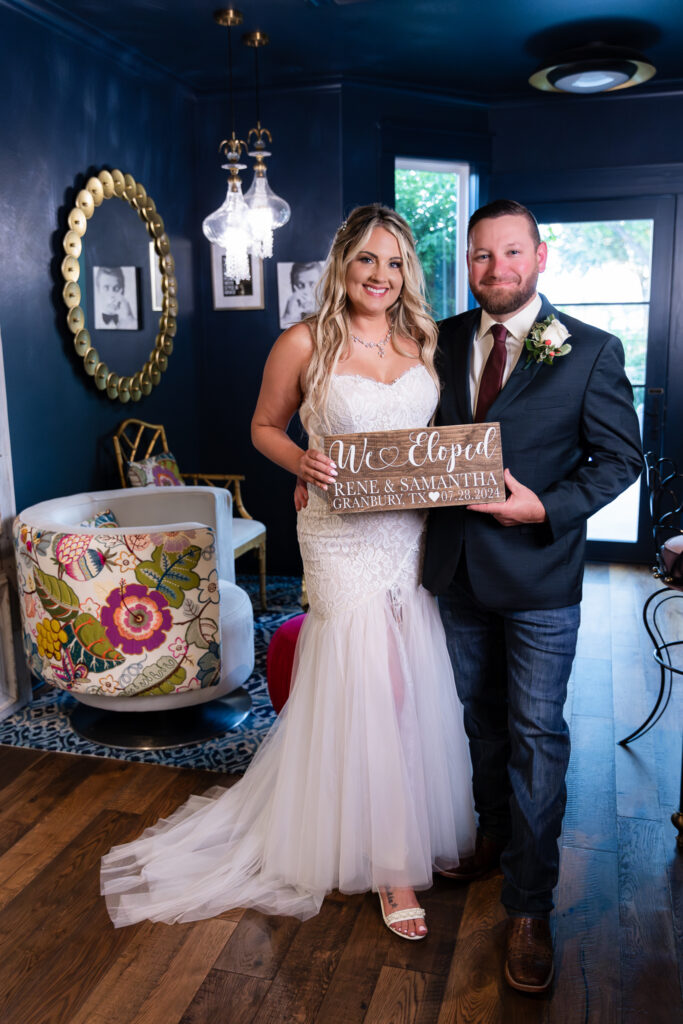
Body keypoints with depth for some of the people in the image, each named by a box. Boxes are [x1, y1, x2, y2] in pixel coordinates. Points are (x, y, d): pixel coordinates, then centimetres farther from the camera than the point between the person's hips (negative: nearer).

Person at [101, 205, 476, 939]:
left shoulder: (424, 340, 6)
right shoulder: (305, 343, -6)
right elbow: (264, 425, 4)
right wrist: (301, 462, -15)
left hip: (418, 533, 5)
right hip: (345, 537, -4)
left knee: (422, 686, 14)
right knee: (375, 691, 1)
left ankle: (427, 824, 40)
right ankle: (392, 863, 21)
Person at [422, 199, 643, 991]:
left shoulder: (591, 352, -8)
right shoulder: (442, 340, 2)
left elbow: (620, 457, -5)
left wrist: (547, 509, -20)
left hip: (538, 573, -4)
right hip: (457, 566, 4)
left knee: (536, 735, 4)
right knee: (479, 717, 20)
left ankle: (529, 908, 20)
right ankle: (495, 829, 45)